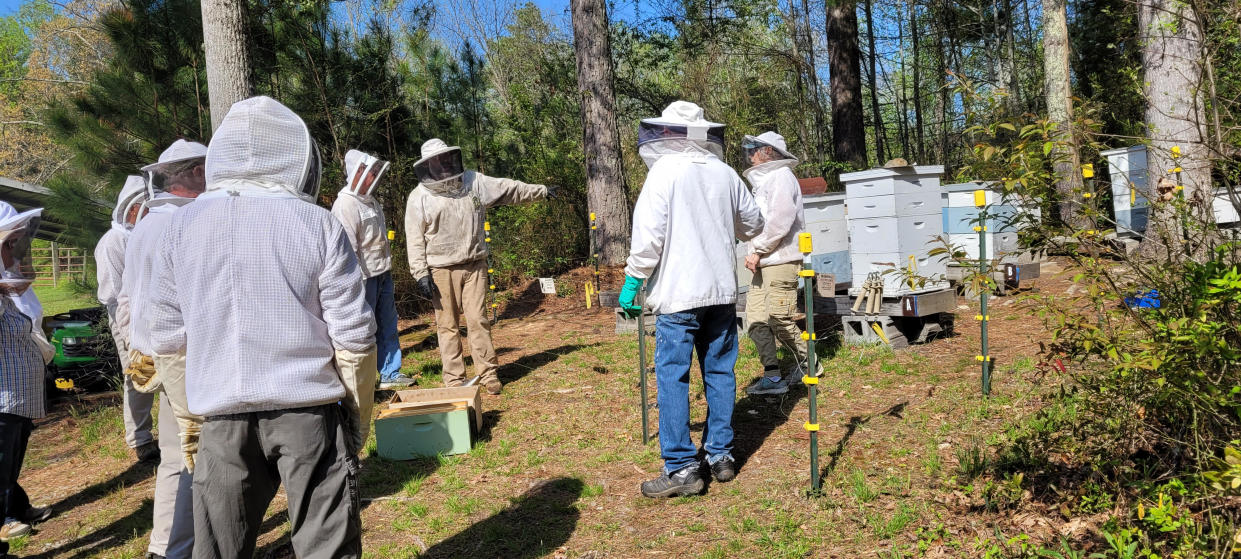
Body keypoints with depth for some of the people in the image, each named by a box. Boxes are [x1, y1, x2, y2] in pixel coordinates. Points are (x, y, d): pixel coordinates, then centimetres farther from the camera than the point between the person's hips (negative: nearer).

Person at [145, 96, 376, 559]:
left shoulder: (183, 225, 6)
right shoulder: (318, 224, -3)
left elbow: (167, 337, 8)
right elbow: (354, 337, -5)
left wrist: (188, 421, 17)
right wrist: (359, 421, 7)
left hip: (223, 417, 3)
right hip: (311, 409, -2)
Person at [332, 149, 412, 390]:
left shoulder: (371, 202, 14)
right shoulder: (346, 205, -17)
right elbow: (348, 249, -22)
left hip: (382, 274, 10)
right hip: (365, 279, -10)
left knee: (387, 326, 17)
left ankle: (390, 374, 29)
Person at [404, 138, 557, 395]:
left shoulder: (474, 181, 7)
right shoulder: (420, 197, -2)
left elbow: (509, 189, 18)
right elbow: (415, 239, -3)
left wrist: (541, 191, 25)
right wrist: (421, 274, -9)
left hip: (474, 265, 2)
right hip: (442, 270, -2)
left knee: (478, 320, 1)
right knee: (448, 325, 2)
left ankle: (488, 373, 10)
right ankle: (454, 379, 10)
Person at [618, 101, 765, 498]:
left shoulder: (664, 171, -9)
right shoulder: (725, 173, 7)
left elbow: (649, 234, -15)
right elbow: (753, 224, 18)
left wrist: (632, 281, -7)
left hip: (679, 292, -6)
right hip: (722, 290, 6)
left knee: (673, 376, -1)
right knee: (720, 373, 13)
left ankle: (681, 468, -1)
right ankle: (720, 456, 20)